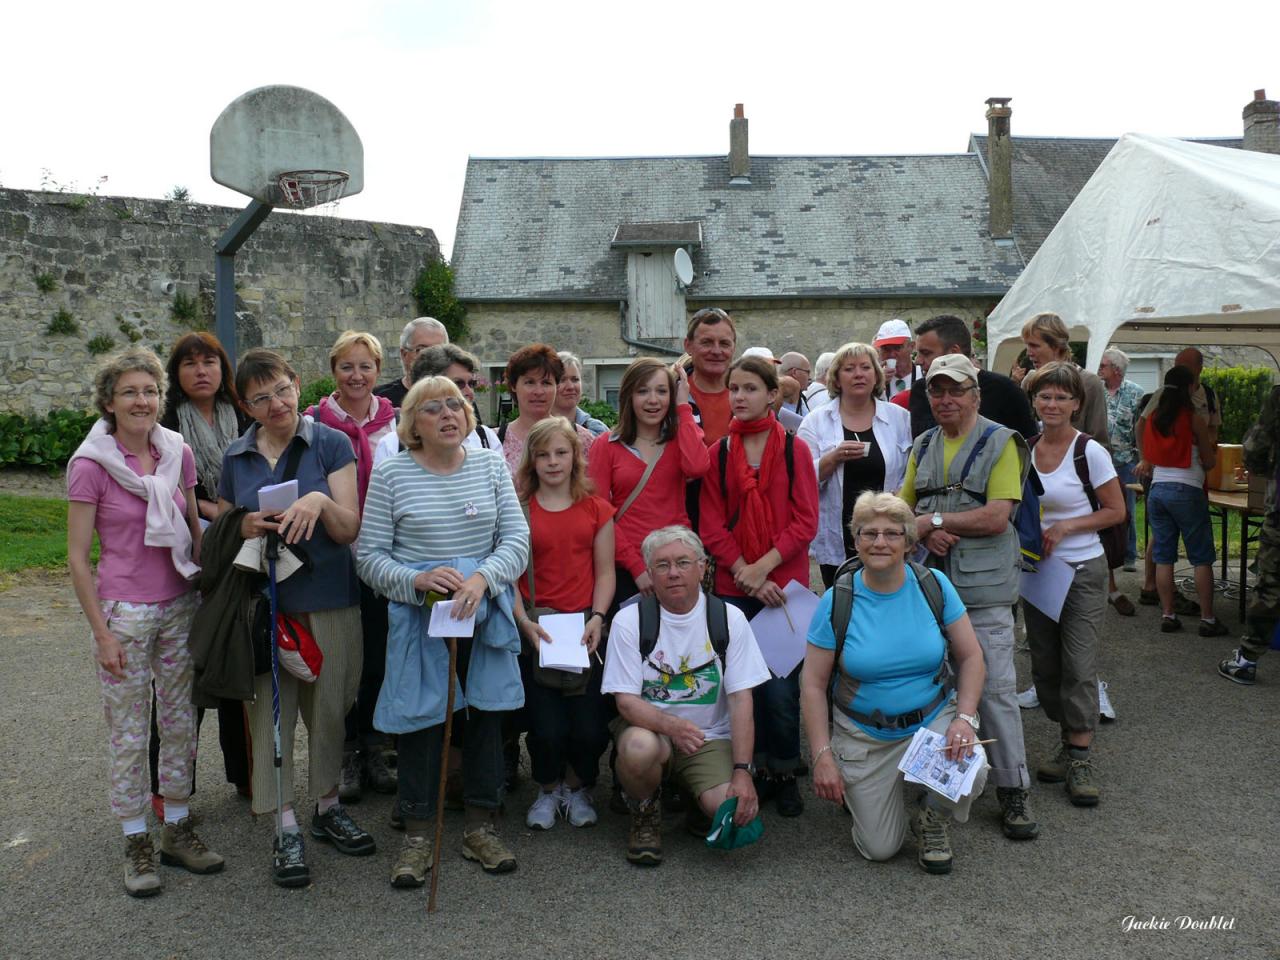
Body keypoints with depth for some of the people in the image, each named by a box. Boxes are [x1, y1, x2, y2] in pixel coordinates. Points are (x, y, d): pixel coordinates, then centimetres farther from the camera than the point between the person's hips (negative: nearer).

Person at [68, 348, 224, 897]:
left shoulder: (178, 454, 1)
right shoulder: (91, 466, -11)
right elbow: (77, 557, -8)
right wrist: (102, 633, -11)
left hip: (180, 606, 4)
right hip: (124, 613, -4)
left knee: (180, 723, 12)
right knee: (128, 735, 5)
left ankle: (177, 831, 26)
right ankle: (137, 845, 20)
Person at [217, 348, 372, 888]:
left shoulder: (330, 444, -2)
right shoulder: (236, 458, 7)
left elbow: (348, 529, -7)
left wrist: (320, 502, -27)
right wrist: (244, 528, -8)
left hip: (329, 599, -1)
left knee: (329, 707, 8)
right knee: (271, 711, 1)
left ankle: (328, 808, 27)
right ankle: (287, 828, 13)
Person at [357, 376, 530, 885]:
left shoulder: (490, 464, 6)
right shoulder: (391, 472, -1)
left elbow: (517, 538, 1)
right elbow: (369, 555, -3)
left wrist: (482, 578, -18)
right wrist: (417, 580, -20)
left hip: (485, 613, 3)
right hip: (418, 616, -2)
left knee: (487, 710, 7)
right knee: (421, 716, 1)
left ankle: (480, 826, 22)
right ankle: (417, 836, 15)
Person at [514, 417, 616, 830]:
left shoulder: (597, 510, 8)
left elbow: (605, 572, 6)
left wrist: (597, 618, -8)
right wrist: (524, 622, -12)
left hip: (585, 630, 1)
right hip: (535, 631, -1)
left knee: (590, 728, -6)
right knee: (547, 729, -7)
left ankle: (577, 788, 26)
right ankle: (548, 790, 25)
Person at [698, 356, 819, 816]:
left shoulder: (795, 449, 0)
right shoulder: (718, 453, 5)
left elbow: (805, 521, -4)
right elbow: (712, 526, 2)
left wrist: (763, 566, -13)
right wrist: (744, 573, -10)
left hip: (783, 583, -2)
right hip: (734, 586, 2)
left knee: (781, 687, -2)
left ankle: (785, 774, 16)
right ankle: (759, 769, 22)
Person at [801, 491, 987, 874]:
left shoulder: (934, 585, -7)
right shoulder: (836, 602, -12)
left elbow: (970, 657, 0)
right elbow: (813, 684, -8)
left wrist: (965, 717, -15)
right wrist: (822, 756, -13)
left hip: (934, 720, 1)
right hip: (864, 737, -1)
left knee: (970, 775, -29)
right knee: (879, 849, -3)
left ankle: (933, 818, 7)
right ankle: (857, 792, 31)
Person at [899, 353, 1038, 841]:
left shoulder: (1000, 443, -3)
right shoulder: (922, 447, 14)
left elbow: (996, 517, -13)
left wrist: (935, 519, -9)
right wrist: (926, 532, -7)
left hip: (984, 588, -5)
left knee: (996, 688, -3)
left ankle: (1013, 791, 8)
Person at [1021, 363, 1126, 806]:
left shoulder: (1089, 452, -10)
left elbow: (1116, 511, -6)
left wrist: (1066, 526, -16)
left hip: (1083, 570, -5)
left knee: (1079, 665, -6)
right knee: (1044, 664, 10)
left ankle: (1080, 758, 3)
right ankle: (1067, 744, 25)